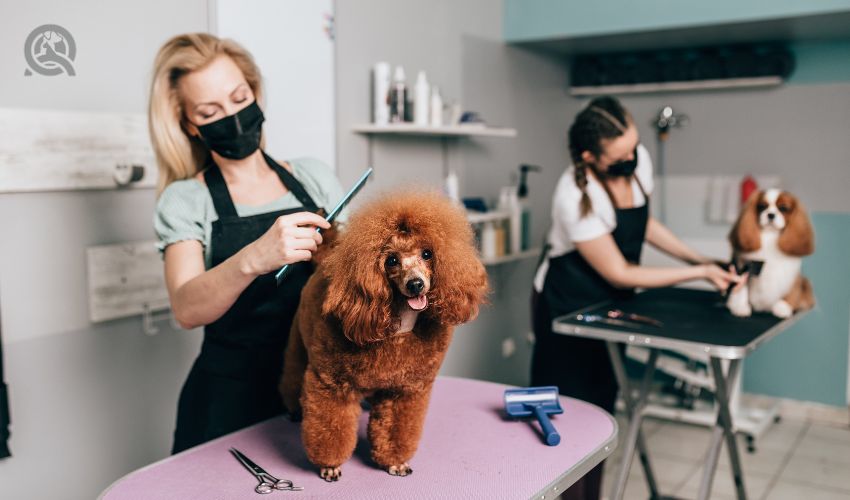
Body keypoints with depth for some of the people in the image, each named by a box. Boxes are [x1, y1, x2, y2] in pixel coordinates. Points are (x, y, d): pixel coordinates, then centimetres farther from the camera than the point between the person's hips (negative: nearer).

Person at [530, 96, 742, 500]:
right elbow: (619, 273, -22)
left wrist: (698, 258, -1)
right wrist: (699, 273, -20)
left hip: (609, 304, 7)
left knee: (601, 409, 14)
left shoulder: (638, 160, -11)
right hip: (567, 308, -7)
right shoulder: (575, 197, -31)